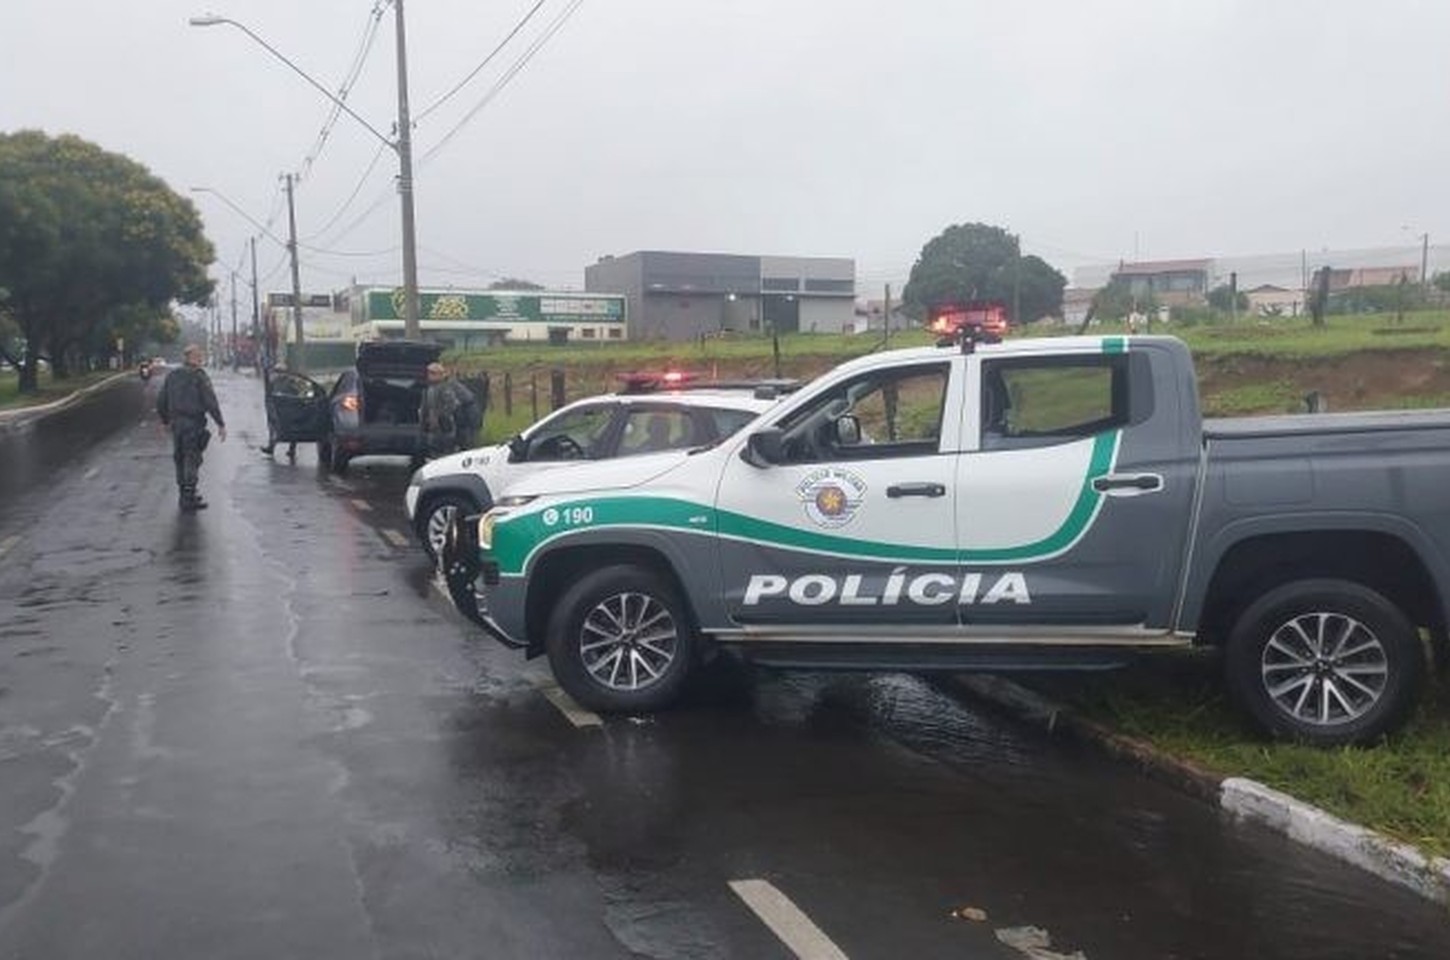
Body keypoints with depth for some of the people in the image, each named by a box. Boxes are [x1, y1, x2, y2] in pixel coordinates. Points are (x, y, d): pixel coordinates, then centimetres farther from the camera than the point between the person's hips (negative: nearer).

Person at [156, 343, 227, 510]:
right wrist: (221, 424, -12)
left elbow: (161, 400, 14)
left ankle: (184, 493, 26)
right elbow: (210, 402, -15)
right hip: (193, 422, -7)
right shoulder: (199, 376, -11)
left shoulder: (172, 375, 9)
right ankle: (189, 498, -5)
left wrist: (165, 420, 26)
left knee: (180, 458, 16)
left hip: (176, 422, 7)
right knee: (192, 459, -4)